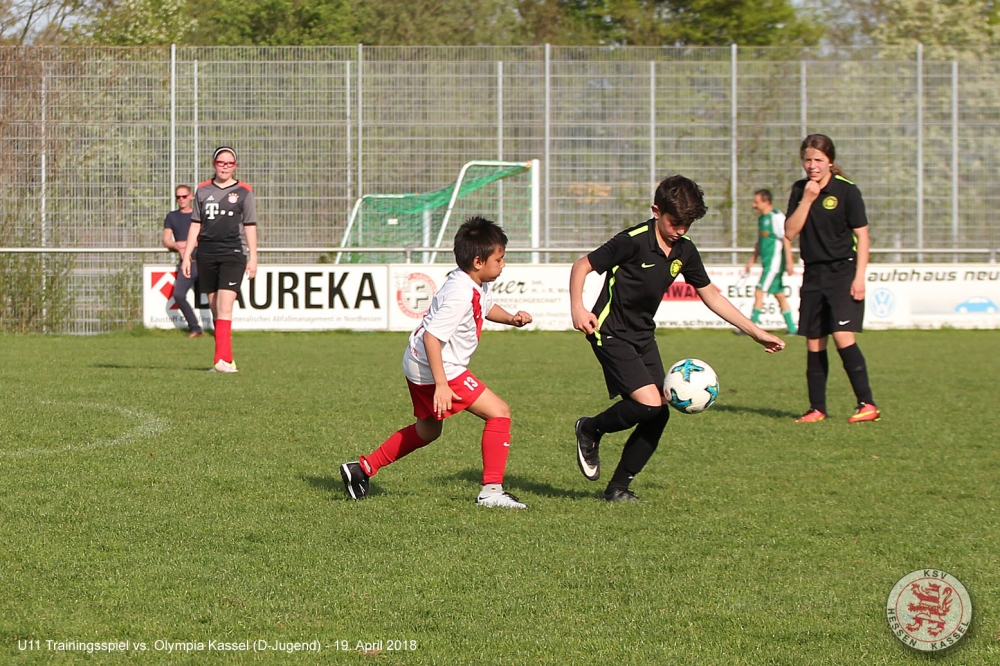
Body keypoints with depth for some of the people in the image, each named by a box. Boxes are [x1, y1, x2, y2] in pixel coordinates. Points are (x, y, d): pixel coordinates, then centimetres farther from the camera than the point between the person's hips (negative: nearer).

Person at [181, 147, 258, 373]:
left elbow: (250, 227, 5)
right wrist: (186, 256, 9)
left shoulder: (243, 192, 5)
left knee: (225, 307, -16)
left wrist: (252, 258, 0)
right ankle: (228, 359, 12)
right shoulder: (203, 191, 12)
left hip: (233, 254, -4)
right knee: (214, 310, 5)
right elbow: (195, 225, 14)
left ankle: (221, 360, -22)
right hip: (206, 254, 4)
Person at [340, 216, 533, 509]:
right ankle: (492, 490, -11)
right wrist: (441, 385, -33)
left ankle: (362, 468, 31)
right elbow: (432, 335, -31)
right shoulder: (460, 293, -26)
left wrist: (511, 318, 9)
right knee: (499, 412, -10)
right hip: (436, 368, -11)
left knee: (427, 430, 27)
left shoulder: (479, 285, 5)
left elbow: (486, 306, 29)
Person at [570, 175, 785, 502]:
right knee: (649, 404, -21)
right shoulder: (633, 241, -18)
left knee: (658, 415, -2)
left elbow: (711, 295, 13)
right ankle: (590, 430, 5)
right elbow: (582, 266, -12)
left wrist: (757, 332, 12)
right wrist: (578, 308, -28)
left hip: (643, 336, 7)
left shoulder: (685, 250, 3)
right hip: (611, 333, -7)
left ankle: (618, 487, 10)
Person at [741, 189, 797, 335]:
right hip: (768, 263, 9)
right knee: (779, 295, 10)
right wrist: (751, 261, 25)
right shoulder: (762, 218, 14)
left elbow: (786, 240, -16)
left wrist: (789, 262, -20)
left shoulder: (777, 217, -13)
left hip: (774, 262, -9)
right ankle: (791, 327, 14)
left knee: (759, 292, -9)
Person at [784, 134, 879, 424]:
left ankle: (867, 404, -15)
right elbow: (790, 232, -2)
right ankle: (817, 408, 13)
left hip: (843, 272, -5)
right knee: (814, 343, 6)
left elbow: (862, 235, -6)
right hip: (813, 275, 5)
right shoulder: (800, 190, 7)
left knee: (843, 336, -17)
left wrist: (859, 276, -13)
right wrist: (807, 199, -12)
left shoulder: (846, 191, -7)